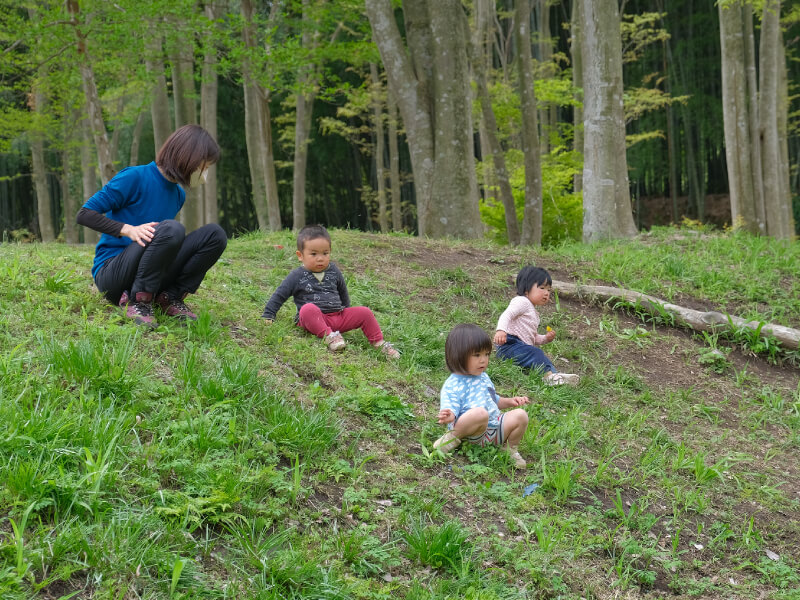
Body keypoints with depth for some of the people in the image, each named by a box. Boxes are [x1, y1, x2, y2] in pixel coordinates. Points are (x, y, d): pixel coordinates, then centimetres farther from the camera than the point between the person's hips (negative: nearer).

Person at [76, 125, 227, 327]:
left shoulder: (179, 195, 13)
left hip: (150, 279, 7)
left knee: (215, 234, -9)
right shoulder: (135, 177, -9)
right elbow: (84, 214, -13)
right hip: (111, 275, -6)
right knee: (172, 229, -33)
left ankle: (170, 296, -5)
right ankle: (138, 302, -21)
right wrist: (129, 230, -27)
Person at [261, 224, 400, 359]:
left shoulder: (334, 271, 11)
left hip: (339, 315, 4)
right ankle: (328, 336, -43)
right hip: (314, 319, -4)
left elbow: (342, 291, 28)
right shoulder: (297, 276, -1)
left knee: (364, 312, -14)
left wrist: (346, 310, 35)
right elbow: (279, 296, 5)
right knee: (307, 309, -38)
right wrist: (268, 316, 3)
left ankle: (379, 342, -7)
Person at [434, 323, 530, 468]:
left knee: (520, 415, -14)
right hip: (473, 433, -8)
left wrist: (510, 401, 19)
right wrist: (448, 417, -40)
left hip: (494, 430, 8)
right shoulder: (452, 386, -6)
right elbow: (450, 410, -16)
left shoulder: (483, 377, 21)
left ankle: (511, 449, 10)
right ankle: (453, 437, -12)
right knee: (480, 412, -39)